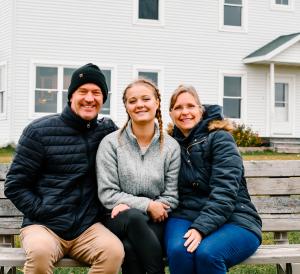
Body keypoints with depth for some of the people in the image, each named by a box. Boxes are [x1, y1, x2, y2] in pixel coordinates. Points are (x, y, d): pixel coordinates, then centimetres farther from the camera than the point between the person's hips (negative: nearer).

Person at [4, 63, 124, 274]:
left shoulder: (108, 131, 9)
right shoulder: (40, 131, 1)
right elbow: (15, 185, 3)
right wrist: (43, 214, -8)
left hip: (88, 227, 3)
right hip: (44, 225, -2)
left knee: (114, 251, -29)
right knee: (40, 251, -36)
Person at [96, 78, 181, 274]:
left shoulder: (171, 146, 4)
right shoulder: (111, 143, 1)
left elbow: (171, 197, 1)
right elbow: (107, 194, -3)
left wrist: (129, 205, -12)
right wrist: (147, 205, -13)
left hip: (155, 221, 0)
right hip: (119, 219, 0)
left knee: (131, 247, -33)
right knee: (134, 218, -36)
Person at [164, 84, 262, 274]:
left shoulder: (220, 138, -3)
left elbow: (225, 191, -14)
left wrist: (201, 228, -25)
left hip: (233, 220, -3)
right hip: (186, 215, 3)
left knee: (207, 253, -34)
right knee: (178, 251, -31)